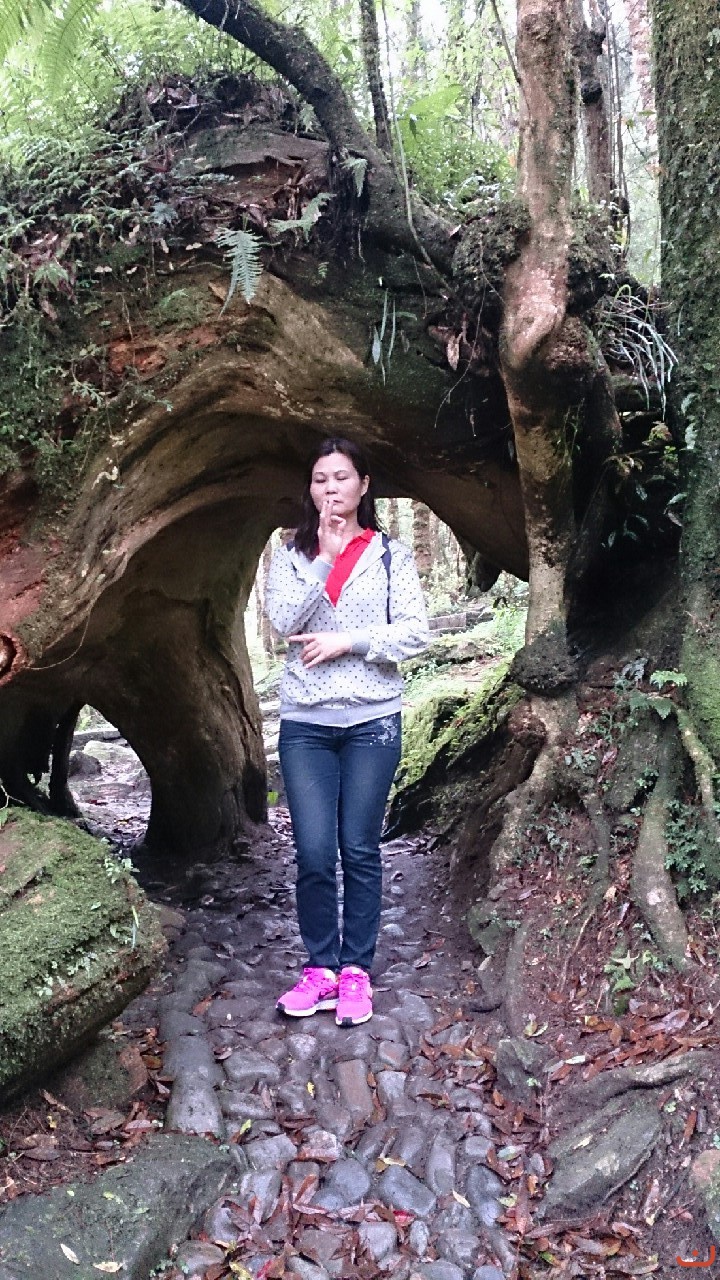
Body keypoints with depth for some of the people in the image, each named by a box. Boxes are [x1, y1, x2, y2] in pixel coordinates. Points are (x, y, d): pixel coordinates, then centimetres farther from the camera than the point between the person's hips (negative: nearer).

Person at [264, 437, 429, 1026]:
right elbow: (284, 620, -9)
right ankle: (320, 968, 15)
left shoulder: (392, 554, 5)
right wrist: (325, 556, -13)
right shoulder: (291, 554, 8)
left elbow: (415, 632, -4)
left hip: (372, 720, -1)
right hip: (305, 722, 1)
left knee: (360, 850, 4)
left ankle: (356, 970, 17)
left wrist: (346, 641, -12)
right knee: (314, 852, -1)